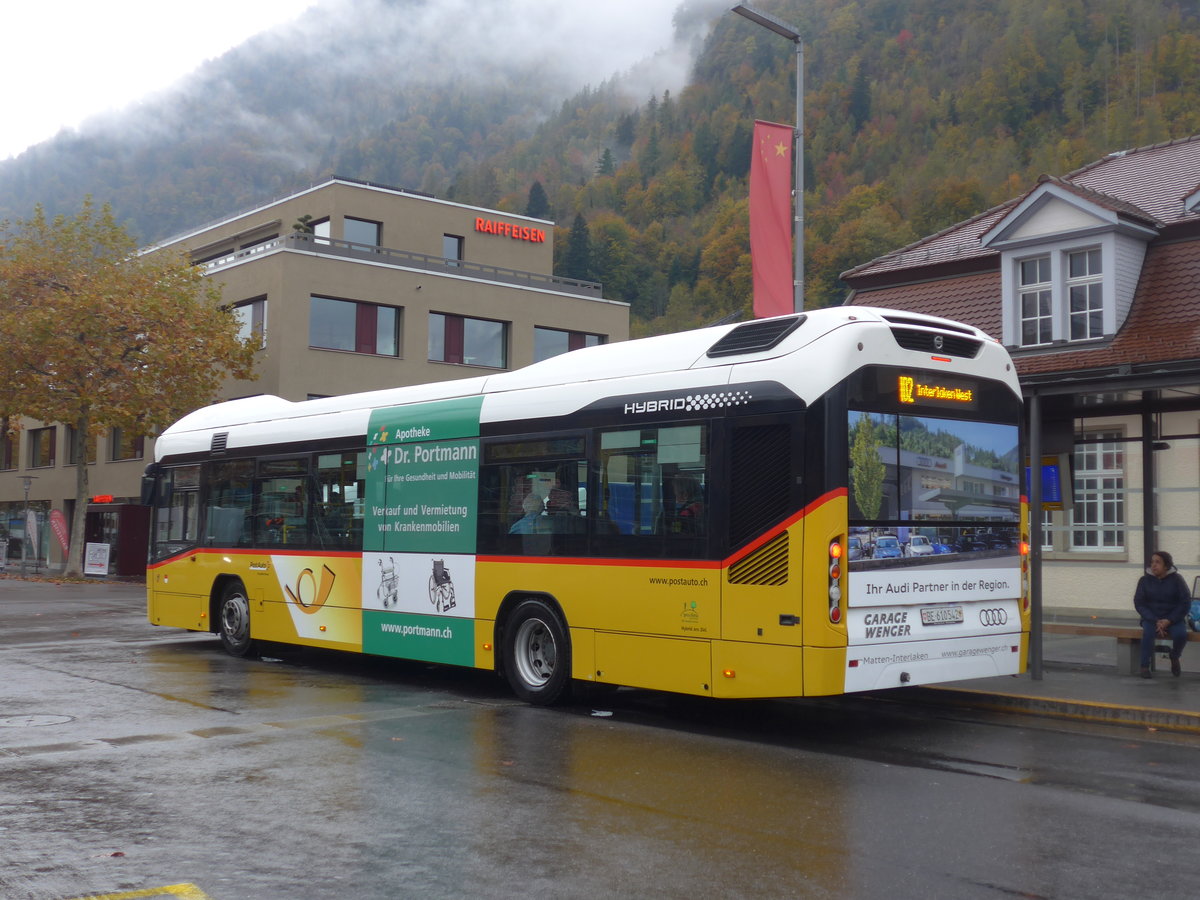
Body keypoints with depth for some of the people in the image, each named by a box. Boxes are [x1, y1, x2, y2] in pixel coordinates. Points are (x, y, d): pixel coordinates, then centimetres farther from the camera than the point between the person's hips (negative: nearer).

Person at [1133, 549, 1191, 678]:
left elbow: (1186, 603, -4)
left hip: (1173, 618, 0)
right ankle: (1145, 666, -21)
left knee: (1181, 634, -30)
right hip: (1151, 618, 0)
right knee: (1148, 632, -32)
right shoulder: (1145, 580, 0)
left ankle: (1174, 657, 4)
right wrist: (1155, 621, -16)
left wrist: (1169, 621, -16)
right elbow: (1139, 603, -2)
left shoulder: (1176, 579, -3)